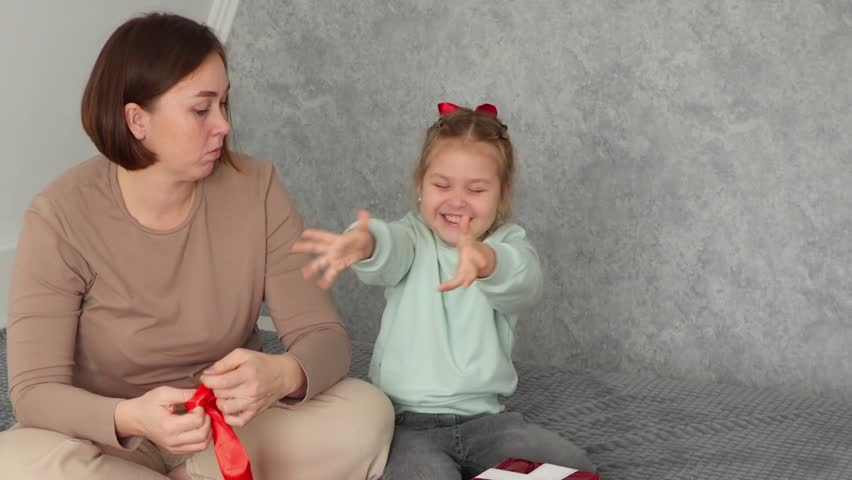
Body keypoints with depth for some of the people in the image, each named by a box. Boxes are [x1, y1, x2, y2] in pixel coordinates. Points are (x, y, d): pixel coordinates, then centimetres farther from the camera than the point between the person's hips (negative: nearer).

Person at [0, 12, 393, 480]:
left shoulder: (255, 187, -12)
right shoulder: (60, 216, -18)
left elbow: (324, 336, -13)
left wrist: (280, 374, -39)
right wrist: (131, 418, -43)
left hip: (231, 431, 3)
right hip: (115, 439, -2)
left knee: (365, 414, -24)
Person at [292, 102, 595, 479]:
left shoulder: (509, 244, 3)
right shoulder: (413, 238, 3)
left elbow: (525, 285, -23)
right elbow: (390, 250, -24)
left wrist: (487, 261, -49)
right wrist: (363, 243, -52)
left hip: (485, 418, 3)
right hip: (407, 423, -3)